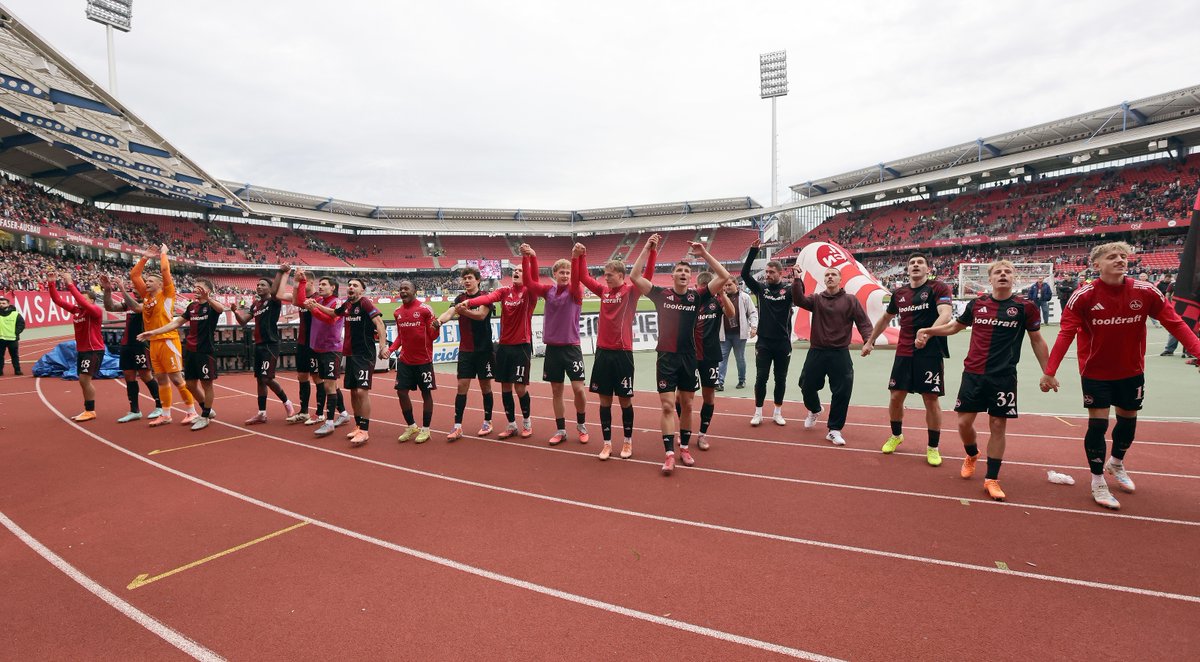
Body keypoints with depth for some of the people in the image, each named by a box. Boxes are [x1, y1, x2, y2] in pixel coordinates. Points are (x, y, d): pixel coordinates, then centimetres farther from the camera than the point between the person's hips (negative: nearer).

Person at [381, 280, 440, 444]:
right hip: (404, 360, 5)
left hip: (424, 360, -5)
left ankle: (425, 429, 17)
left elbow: (432, 336, -8)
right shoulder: (397, 312, 7)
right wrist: (389, 349, 3)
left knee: (426, 392, 3)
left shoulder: (425, 309, -10)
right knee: (401, 392, 6)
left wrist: (436, 328, -30)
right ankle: (412, 426, 24)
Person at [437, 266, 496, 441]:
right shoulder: (460, 298, 6)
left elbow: (481, 314, -22)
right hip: (465, 350, 3)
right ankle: (457, 427, 3)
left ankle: (487, 423, 21)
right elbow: (450, 311, -12)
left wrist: (464, 310, -39)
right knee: (462, 386, -1)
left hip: (484, 349, -3)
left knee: (485, 386, 7)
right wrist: (439, 320, -34)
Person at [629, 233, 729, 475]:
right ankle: (669, 455, 0)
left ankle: (684, 448, 27)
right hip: (666, 357, -2)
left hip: (689, 357, 2)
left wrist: (704, 254, -10)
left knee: (686, 405, 12)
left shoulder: (697, 296, 1)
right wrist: (648, 249, -12)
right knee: (667, 406, -3)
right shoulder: (661, 294, -1)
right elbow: (635, 277, -8)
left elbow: (723, 276, -6)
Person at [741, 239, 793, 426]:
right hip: (763, 343, 1)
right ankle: (758, 413, 11)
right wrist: (753, 250, -15)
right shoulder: (761, 288, 2)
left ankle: (778, 412, 22)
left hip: (783, 344, 0)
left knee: (781, 379, 9)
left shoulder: (788, 290, -2)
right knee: (761, 378, 1)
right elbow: (745, 273, -8)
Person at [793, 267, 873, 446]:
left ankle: (834, 430, 13)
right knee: (807, 386, 9)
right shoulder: (816, 299, 5)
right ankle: (814, 410, 43)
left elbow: (863, 322, -4)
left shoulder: (850, 300, 2)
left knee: (842, 392, -3)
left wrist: (868, 340, -20)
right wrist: (797, 280, -24)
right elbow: (799, 300, -13)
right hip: (816, 352, 1)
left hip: (840, 354, -1)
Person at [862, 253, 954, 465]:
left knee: (931, 399, 0)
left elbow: (946, 314, -22)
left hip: (930, 353, -4)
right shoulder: (899, 293, 10)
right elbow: (885, 318, 25)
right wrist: (870, 341, 28)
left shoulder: (939, 288, -5)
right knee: (896, 396, 7)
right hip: (903, 352, 4)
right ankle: (896, 435, 30)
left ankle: (933, 447, 16)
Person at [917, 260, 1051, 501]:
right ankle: (972, 455, 35)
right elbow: (956, 326, 21)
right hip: (973, 373, 2)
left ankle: (992, 479, 13)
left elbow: (1037, 340, 5)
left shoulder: (1025, 307, -2)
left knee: (998, 426, 2)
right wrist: (928, 331, 9)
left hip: (1004, 377, -2)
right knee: (964, 422, 3)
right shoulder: (976, 304, 4)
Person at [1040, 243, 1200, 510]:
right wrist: (1050, 371, -24)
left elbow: (1175, 323, -10)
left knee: (1128, 420, 17)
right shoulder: (1083, 297, -18)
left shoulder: (1146, 292, -11)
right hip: (1095, 372, -3)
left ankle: (1116, 463, 45)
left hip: (1131, 371, 4)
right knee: (1098, 424, -3)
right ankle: (1098, 483, 14)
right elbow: (1066, 334, -19)